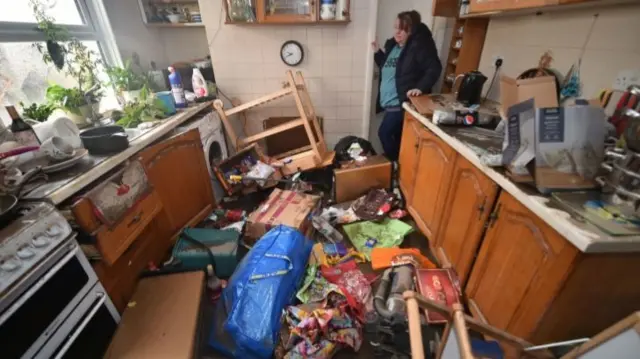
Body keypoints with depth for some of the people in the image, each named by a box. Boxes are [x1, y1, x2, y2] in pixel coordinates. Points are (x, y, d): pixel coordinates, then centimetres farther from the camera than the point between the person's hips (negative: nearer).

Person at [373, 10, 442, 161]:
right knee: (396, 135, 15)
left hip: (401, 102, -8)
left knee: (384, 133, -8)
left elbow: (435, 68, -13)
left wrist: (420, 87, -25)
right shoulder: (391, 44, 12)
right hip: (389, 102, 8)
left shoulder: (418, 46, -10)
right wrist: (378, 52, 11)